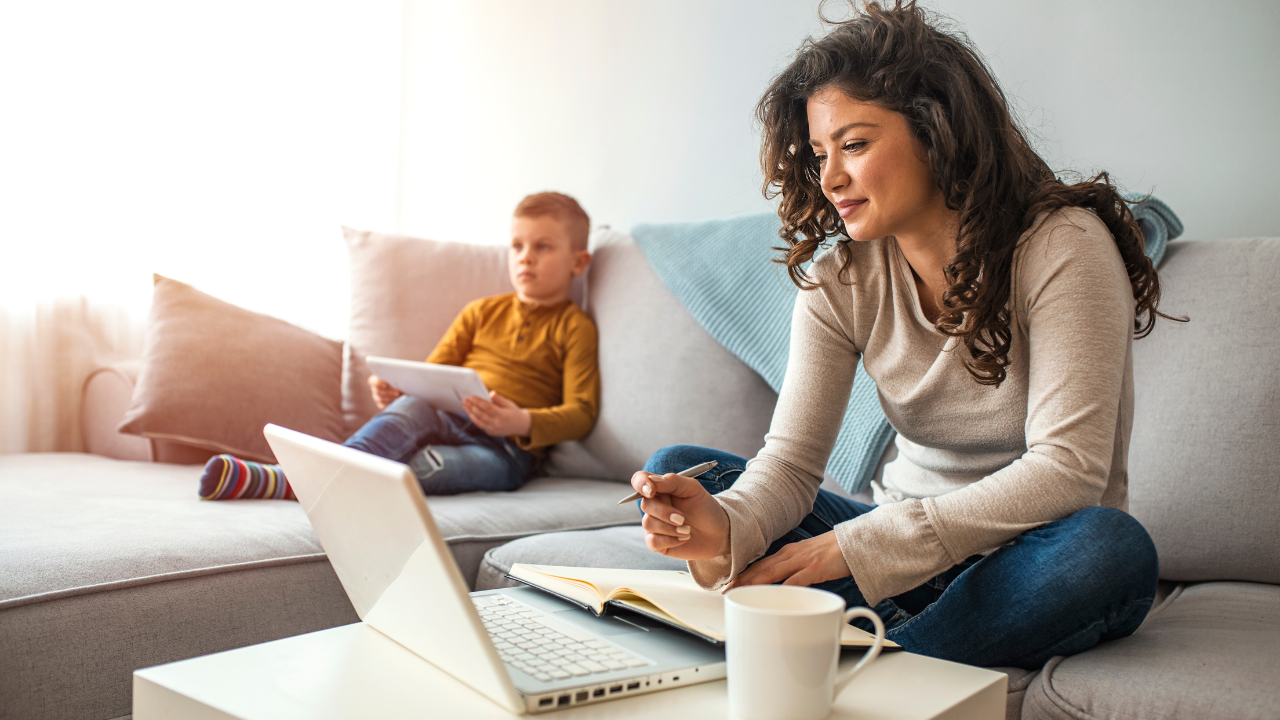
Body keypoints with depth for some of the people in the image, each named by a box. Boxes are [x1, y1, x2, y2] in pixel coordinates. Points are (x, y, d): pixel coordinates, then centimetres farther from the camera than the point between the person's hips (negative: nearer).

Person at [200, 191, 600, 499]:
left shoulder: (575, 328, 9)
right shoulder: (482, 312, 24)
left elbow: (580, 413, -2)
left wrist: (523, 422, -22)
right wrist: (395, 389, -5)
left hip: (509, 448, -3)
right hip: (448, 420, 3)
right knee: (412, 407, -34)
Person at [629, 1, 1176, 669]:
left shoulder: (1061, 246, -18)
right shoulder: (840, 279, -5)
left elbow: (1067, 468, -26)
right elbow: (790, 461, -11)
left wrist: (857, 544, -29)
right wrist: (727, 530, -35)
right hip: (900, 544, 4)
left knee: (1114, 547, -38)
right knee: (676, 467, -9)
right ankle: (902, 641, -23)